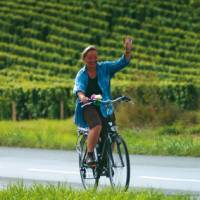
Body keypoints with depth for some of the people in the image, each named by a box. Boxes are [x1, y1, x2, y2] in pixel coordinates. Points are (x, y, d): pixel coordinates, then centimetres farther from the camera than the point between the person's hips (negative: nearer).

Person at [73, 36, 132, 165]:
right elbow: (78, 87, -15)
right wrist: (81, 96, -39)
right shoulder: (82, 74, 4)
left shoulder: (105, 68, 6)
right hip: (88, 106, -3)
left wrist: (128, 51, -25)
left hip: (105, 106, 3)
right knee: (97, 126, -31)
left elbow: (122, 63, -6)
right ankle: (90, 155, -22)